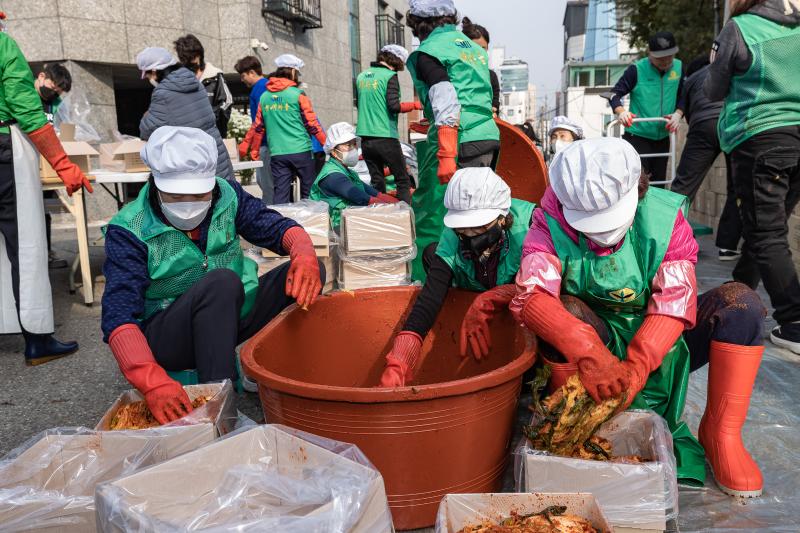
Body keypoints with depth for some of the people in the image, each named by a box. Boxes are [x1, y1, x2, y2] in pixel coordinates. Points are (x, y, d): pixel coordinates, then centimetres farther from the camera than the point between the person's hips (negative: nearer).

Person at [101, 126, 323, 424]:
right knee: (222, 282, -35)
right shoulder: (129, 231, -17)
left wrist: (305, 255, -27)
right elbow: (119, 317, -25)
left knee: (307, 271, -14)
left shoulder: (226, 195, -6)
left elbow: (276, 227, -1)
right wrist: (152, 381, -43)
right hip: (166, 338, -5)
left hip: (233, 319, 5)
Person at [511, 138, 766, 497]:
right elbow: (532, 295, -33)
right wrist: (587, 350, -49)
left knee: (740, 301, -19)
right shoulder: (552, 225, -17)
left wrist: (636, 366, -36)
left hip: (660, 347, 2)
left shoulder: (664, 216, -13)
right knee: (566, 309, -33)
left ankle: (720, 433, -10)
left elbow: (675, 300, -21)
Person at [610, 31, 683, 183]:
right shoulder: (637, 70, -12)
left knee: (659, 182, 13)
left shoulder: (678, 68, 1)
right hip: (638, 135, -5)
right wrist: (620, 112, -29)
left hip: (663, 137, 5)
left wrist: (678, 114, -11)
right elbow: (615, 94, -9)